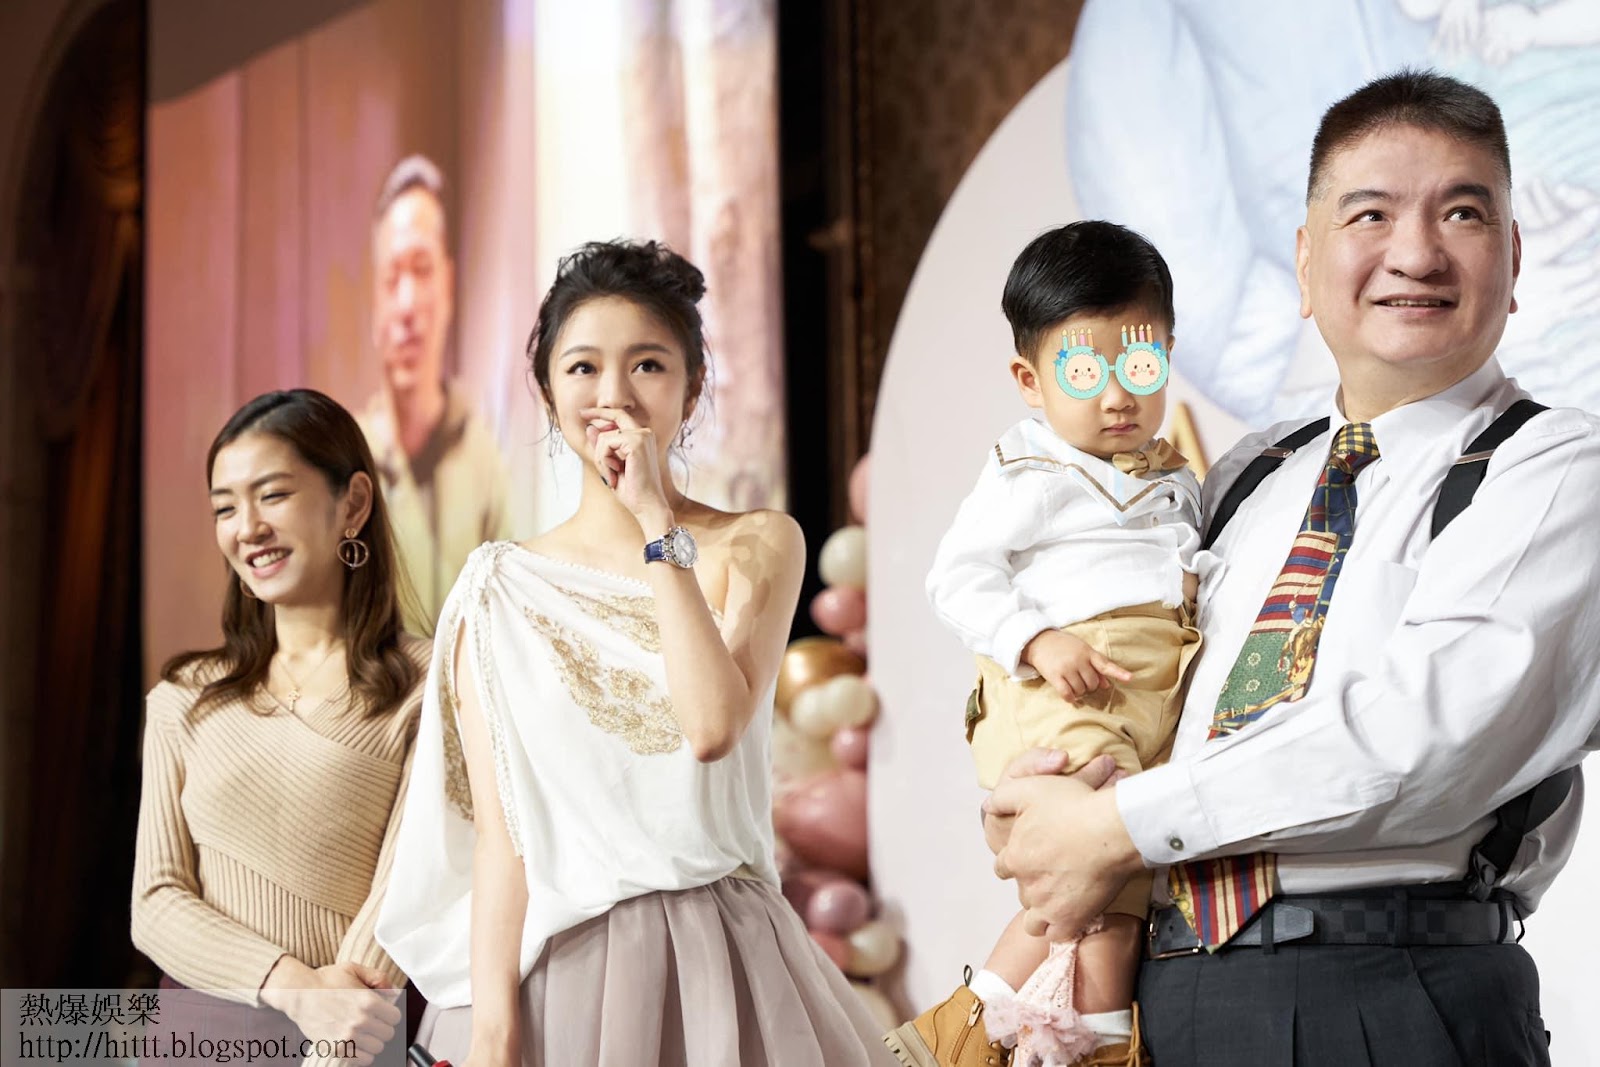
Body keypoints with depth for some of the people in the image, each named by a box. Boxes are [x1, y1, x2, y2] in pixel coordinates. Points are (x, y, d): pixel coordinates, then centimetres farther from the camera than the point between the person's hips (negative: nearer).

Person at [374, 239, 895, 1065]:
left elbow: (713, 727, -16)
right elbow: (498, 829, -2)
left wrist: (658, 522, -13)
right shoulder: (502, 589, 2)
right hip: (556, 965, 0)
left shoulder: (758, 546, 1)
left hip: (717, 962, 0)